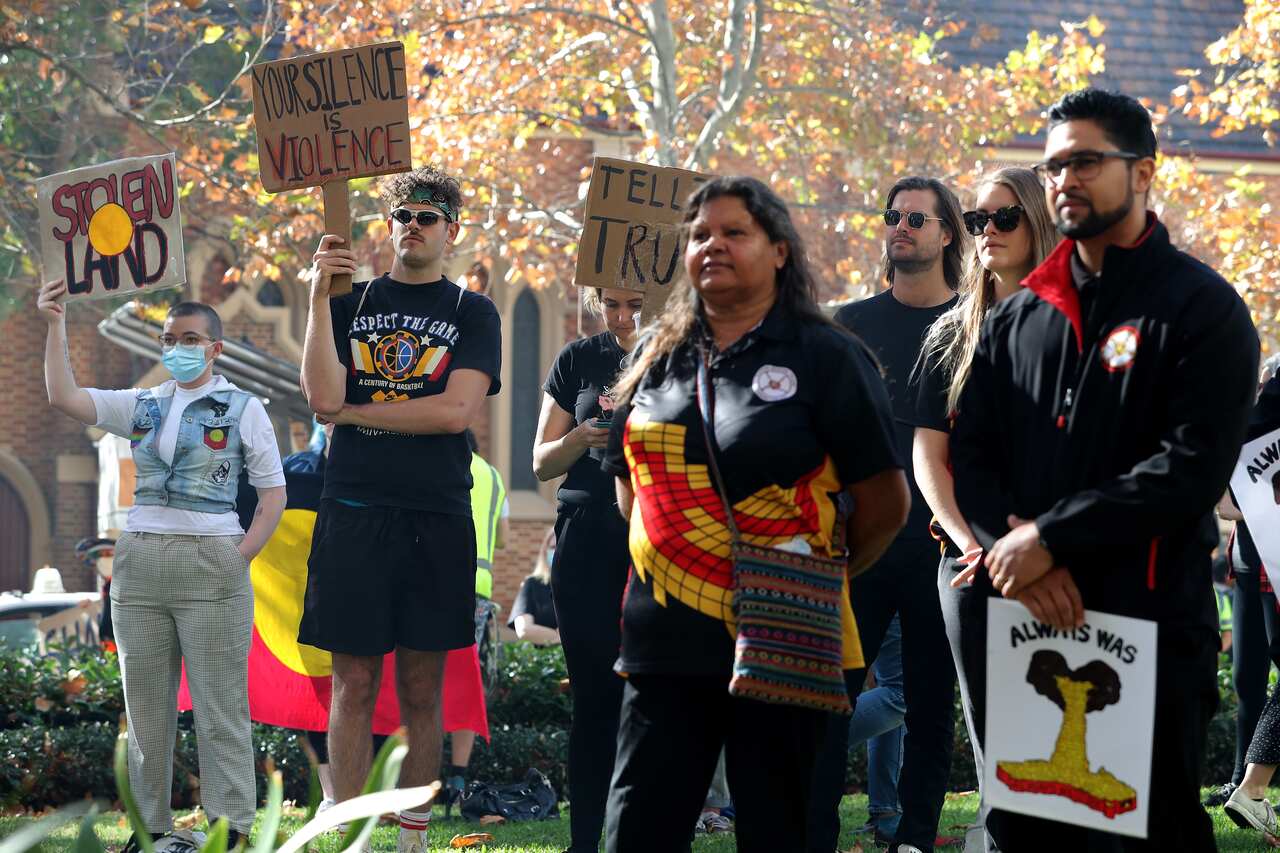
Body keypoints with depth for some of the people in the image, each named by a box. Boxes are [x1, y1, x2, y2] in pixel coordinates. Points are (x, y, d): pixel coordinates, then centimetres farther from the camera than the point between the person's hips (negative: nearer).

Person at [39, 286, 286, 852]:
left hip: (211, 566, -4)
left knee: (219, 704, -3)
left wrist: (239, 559, -9)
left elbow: (273, 494, 1)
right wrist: (55, 327, -7)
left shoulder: (243, 409, 2)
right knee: (145, 703, 7)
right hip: (139, 563, 4)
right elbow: (63, 399, 0)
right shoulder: (142, 406, 11)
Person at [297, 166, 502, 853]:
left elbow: (456, 410, -8)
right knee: (355, 682, -2)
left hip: (436, 516, 0)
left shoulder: (472, 313, 7)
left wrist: (352, 412, -3)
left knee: (422, 688, 4)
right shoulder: (350, 300, 10)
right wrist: (319, 296, -13)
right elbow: (323, 397, -5)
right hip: (354, 511, 0)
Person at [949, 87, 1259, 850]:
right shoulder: (1018, 319, 17)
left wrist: (1050, 537, -16)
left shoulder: (1201, 308, -2)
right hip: (1013, 622, 6)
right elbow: (971, 455, 10)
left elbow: (1192, 467, -14)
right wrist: (1008, 545, -11)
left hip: (1149, 625, -6)